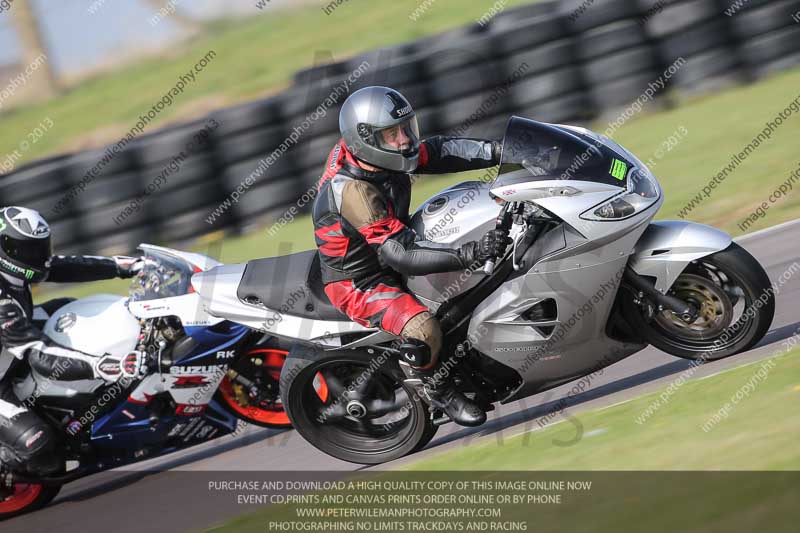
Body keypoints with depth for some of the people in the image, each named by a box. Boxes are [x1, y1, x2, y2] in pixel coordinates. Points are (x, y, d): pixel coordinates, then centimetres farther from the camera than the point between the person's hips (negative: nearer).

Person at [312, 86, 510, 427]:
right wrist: (471, 254, -45)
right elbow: (401, 254, -39)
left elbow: (438, 152, -5)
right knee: (422, 329, -34)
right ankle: (440, 392, -7)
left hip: (385, 254, 10)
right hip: (358, 283, -10)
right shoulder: (353, 191, -36)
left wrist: (500, 151, -17)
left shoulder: (368, 153, -10)